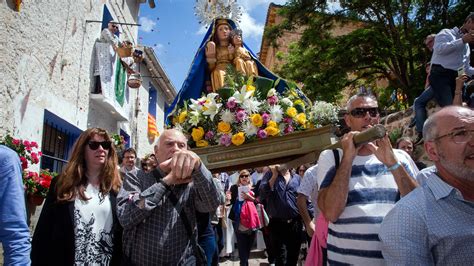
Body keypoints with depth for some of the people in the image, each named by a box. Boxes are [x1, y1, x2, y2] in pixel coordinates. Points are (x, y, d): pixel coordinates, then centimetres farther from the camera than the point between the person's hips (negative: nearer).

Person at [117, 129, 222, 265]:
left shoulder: (192, 183, -2)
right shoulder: (135, 178, -4)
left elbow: (212, 204, -22)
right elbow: (125, 217, -20)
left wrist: (197, 164, -38)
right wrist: (166, 181, -22)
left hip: (183, 262, 2)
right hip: (137, 262, -1)